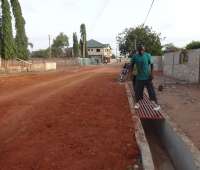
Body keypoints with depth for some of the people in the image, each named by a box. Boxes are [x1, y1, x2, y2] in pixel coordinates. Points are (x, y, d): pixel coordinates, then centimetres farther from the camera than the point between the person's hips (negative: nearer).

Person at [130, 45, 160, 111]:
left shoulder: (148, 55, -6)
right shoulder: (135, 56, -3)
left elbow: (151, 64, -1)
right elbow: (132, 65, 8)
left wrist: (152, 73, -10)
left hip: (147, 77, -1)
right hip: (139, 77, 2)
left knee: (151, 91, 1)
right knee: (137, 91, 7)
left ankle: (156, 104, 11)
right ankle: (137, 103, 27)